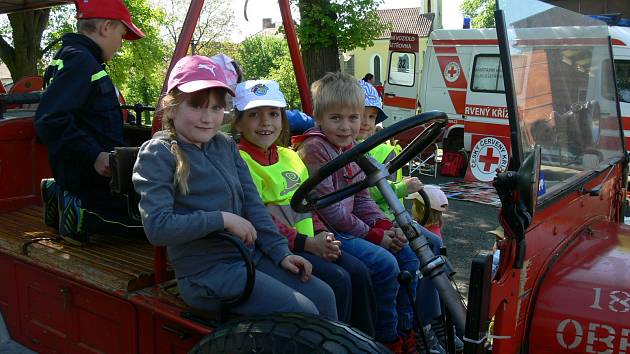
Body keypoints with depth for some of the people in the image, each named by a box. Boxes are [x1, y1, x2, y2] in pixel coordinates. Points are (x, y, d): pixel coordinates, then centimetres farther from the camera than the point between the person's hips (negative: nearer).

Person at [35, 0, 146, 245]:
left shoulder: (70, 56, 15)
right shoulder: (80, 60, -17)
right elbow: (49, 121, -29)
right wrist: (94, 156, -28)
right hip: (95, 176, -10)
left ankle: (61, 199, 13)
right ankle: (82, 217, -11)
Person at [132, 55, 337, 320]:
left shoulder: (226, 146, 10)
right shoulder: (157, 154, -10)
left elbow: (252, 204, 10)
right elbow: (157, 227, -20)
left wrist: (280, 252, 2)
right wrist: (222, 219, -19)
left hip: (250, 255, 7)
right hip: (205, 271, -7)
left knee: (323, 296, 1)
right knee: (303, 314, -15)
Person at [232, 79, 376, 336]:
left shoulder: (288, 156, 15)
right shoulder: (241, 161, -11)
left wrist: (322, 234, 0)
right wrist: (307, 243, -19)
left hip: (309, 241, 8)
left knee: (358, 271, -5)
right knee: (337, 279, -20)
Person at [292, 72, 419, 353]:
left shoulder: (349, 148, 12)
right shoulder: (314, 149, -15)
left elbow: (361, 198, 15)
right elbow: (329, 208, -20)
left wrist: (385, 226, -3)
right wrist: (373, 235, -15)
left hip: (349, 227, 9)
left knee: (407, 254, 4)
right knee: (384, 263, -23)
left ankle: (405, 331, 16)